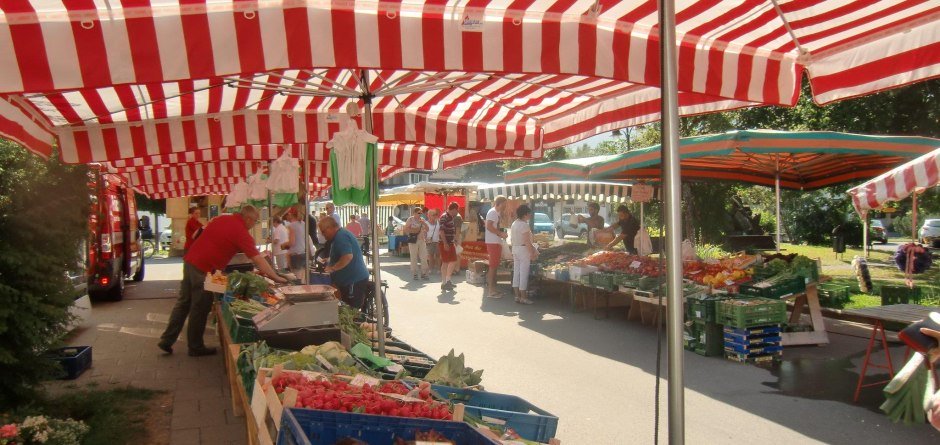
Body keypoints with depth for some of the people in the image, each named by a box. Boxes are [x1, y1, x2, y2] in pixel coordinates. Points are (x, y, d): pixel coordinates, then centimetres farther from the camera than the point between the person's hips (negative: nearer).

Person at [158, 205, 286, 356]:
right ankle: (196, 347, 17)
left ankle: (167, 340, 22)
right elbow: (258, 259, -16)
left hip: (190, 260, 8)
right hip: (204, 269, -8)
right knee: (200, 309, 5)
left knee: (183, 303, 17)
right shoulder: (241, 232, -14)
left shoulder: (222, 219, 10)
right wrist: (276, 277, -12)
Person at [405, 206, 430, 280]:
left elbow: (427, 229, 13)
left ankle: (424, 273, 6)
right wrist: (414, 230, -11)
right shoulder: (410, 219, 0)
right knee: (414, 258, -1)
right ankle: (414, 274, 7)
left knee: (424, 257, 0)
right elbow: (406, 229, -5)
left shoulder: (422, 220, 14)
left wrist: (424, 223, -2)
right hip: (413, 241, -4)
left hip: (422, 241, 4)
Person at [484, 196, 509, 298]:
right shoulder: (492, 212, -12)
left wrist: (501, 234, 13)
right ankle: (491, 290, -6)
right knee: (493, 266, -8)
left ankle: (492, 288, 17)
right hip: (493, 243, -10)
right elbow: (489, 226, -22)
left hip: (497, 242, 10)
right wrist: (500, 233, -21)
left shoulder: (497, 213, 19)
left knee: (494, 267, 12)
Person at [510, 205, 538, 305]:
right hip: (523, 249, -9)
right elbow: (527, 241, -19)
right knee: (524, 274, -3)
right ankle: (523, 297, 0)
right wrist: (532, 253, -14)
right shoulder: (524, 225, -16)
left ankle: (517, 296, 15)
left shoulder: (514, 223, 11)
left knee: (516, 272, 10)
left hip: (515, 249, 9)